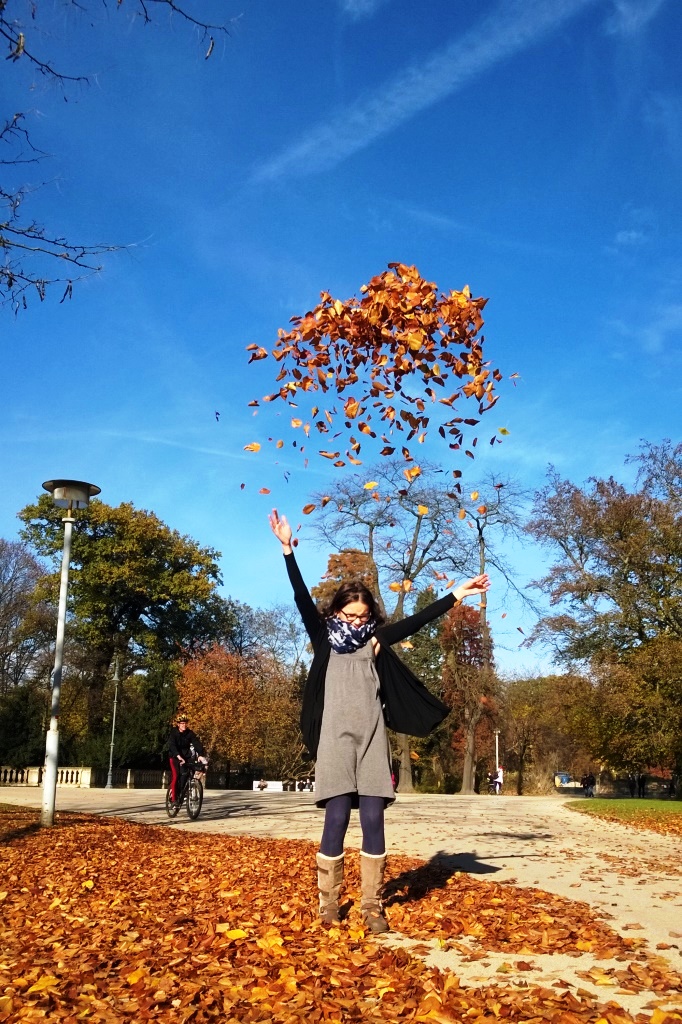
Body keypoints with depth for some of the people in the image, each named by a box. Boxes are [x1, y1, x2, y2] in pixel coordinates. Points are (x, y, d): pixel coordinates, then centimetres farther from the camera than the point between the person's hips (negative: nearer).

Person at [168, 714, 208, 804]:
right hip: (175, 757, -3)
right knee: (176, 775, -17)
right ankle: (174, 798, -14)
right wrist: (178, 756, -46)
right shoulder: (173, 733, -14)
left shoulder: (190, 733, -8)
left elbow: (197, 743, -20)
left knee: (184, 775, -13)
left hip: (186, 756, 3)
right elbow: (172, 745, -29)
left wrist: (200, 755, -39)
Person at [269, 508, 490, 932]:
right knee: (337, 821, -3)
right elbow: (303, 600, -3)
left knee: (373, 821, 0)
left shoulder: (375, 644, 12)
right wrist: (288, 549, -13)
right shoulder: (325, 641, 6)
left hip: (372, 741, 2)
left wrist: (457, 596, 5)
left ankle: (372, 905, 9)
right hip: (336, 740, -2)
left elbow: (414, 622, 9)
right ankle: (328, 904, 9)